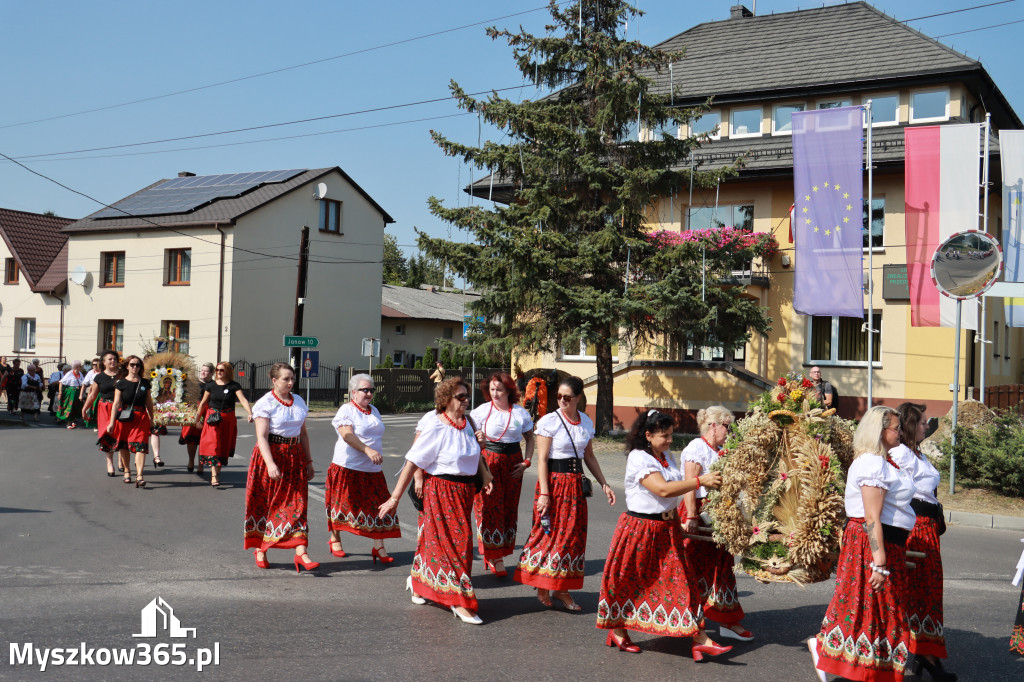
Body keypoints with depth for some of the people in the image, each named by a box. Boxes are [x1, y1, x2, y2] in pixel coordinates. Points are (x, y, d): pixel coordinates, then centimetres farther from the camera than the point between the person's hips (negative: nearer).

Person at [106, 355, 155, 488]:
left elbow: (149, 403, 14)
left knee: (140, 446, -12)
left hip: (141, 418, 0)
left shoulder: (145, 383, 8)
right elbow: (116, 403, -3)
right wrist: (112, 422, -7)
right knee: (123, 446, 11)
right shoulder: (121, 383, 1)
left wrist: (151, 420, 16)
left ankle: (139, 476, -19)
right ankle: (127, 471, 30)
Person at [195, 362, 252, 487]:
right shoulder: (211, 385, 3)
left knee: (224, 447, 8)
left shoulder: (234, 386, -4)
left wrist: (250, 413, -32)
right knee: (212, 445, -11)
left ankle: (217, 472, 25)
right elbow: (203, 403, 11)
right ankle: (214, 476, -16)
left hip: (228, 419, 0)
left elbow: (243, 400, -17)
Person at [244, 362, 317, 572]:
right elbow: (262, 437, -15)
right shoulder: (265, 404, -7)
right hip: (271, 455, -4)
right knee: (265, 503, 4)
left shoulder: (298, 401, 10)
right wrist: (271, 464, -26)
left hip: (295, 457, 4)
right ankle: (260, 550, 20)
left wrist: (308, 462, 14)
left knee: (296, 504, -4)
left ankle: (301, 553, -10)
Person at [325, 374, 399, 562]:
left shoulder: (374, 411, 15)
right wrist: (368, 450, -29)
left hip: (372, 469, 6)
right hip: (348, 467, -6)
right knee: (342, 503, 5)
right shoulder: (346, 410, -8)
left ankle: (379, 547, 2)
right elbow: (347, 435, -21)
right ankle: (335, 540, 26)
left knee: (379, 506, -2)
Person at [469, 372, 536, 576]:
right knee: (491, 507, -6)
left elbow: (530, 438, 16)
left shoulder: (520, 412, 5)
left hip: (513, 462, 3)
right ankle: (495, 557, 2)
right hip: (488, 461, -3)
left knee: (509, 507, 5)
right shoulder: (482, 411, -2)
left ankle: (500, 553, 16)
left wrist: (526, 461, 3)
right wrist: (479, 441, -24)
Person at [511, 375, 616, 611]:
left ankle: (561, 588, 17)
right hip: (554, 482, -5)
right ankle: (542, 586, 11)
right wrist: (544, 493, -17)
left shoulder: (586, 422, 7)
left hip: (576, 483, 5)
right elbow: (542, 459, -11)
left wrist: (604, 484, 11)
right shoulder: (549, 421, -9)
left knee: (574, 534, 6)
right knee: (550, 532, -4)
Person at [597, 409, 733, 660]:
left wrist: (677, 524, 16)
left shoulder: (666, 456, 10)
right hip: (640, 527, -7)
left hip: (667, 528, 7)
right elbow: (663, 490, -27)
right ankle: (617, 631, 26)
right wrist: (700, 481, -28)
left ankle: (700, 640, -1)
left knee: (680, 581, 1)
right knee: (630, 582, 7)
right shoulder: (638, 458, -16)